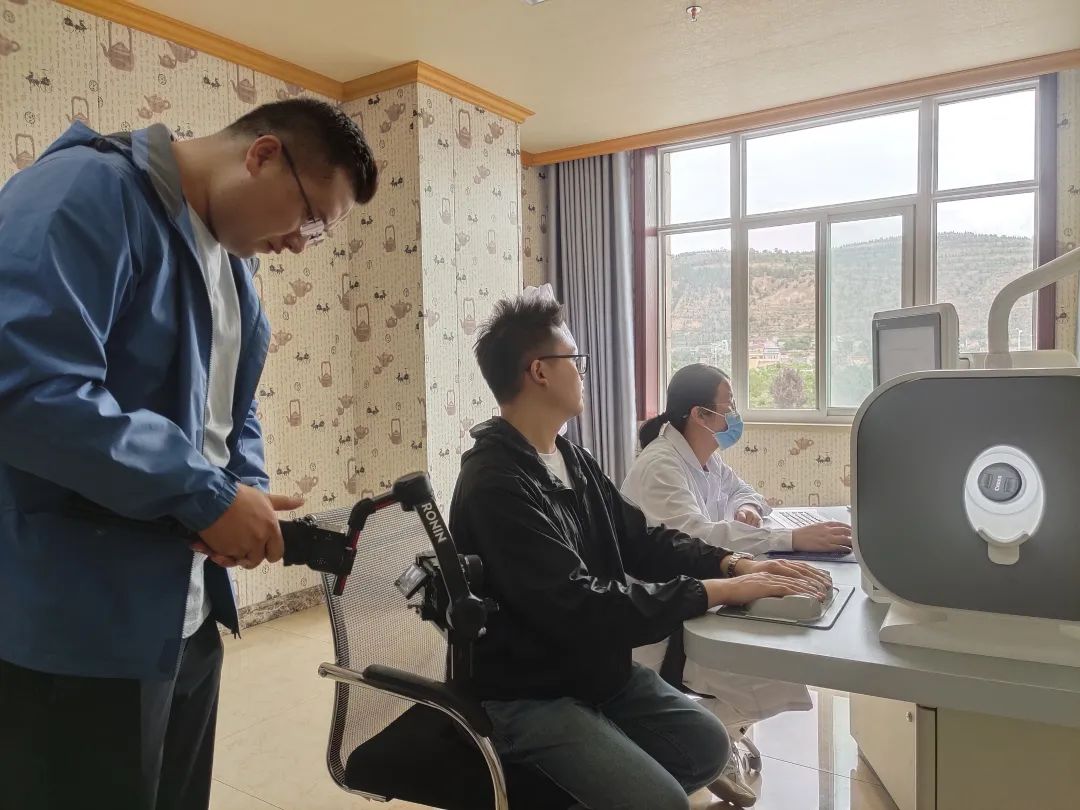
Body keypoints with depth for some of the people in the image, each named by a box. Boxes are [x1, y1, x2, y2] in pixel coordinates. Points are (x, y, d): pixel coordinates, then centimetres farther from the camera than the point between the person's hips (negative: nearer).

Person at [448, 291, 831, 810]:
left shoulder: (574, 461, 4)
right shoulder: (495, 485, -26)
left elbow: (642, 539, 6)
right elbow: (579, 606, -31)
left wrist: (735, 564, -9)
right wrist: (715, 590, -29)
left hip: (599, 671, 9)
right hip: (529, 697, -8)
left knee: (707, 745, 11)